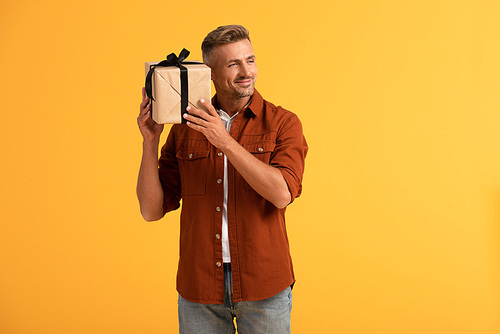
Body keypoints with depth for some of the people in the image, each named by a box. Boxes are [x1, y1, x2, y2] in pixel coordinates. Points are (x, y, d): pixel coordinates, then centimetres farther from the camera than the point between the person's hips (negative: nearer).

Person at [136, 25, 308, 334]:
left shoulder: (283, 123, -3)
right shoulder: (185, 128, 2)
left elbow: (282, 194, -19)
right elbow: (152, 210, 0)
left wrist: (225, 142, -23)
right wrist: (151, 142, -11)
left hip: (263, 286, -1)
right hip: (199, 288, 2)